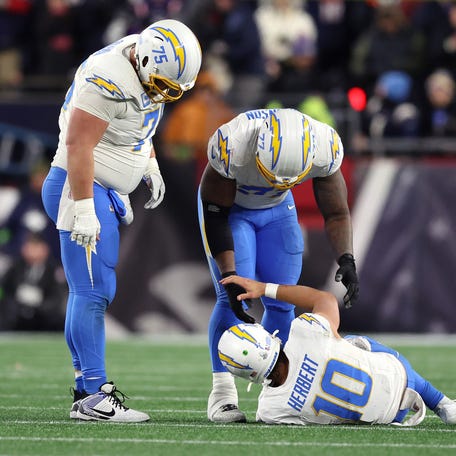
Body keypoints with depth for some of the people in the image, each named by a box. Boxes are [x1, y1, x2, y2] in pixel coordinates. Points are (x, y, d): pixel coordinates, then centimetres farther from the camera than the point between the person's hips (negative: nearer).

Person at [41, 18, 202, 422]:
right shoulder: (107, 81, -23)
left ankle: (86, 388, 13)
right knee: (92, 293, -10)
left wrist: (151, 168, 13)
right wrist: (84, 210, -25)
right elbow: (78, 144, -24)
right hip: (83, 189, -9)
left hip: (110, 192, 9)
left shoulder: (144, 73, 5)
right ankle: (93, 395, -9)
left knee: (95, 293, 10)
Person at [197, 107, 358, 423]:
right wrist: (230, 276, -32)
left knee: (282, 302, -3)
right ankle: (222, 393, -11)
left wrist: (346, 259, -32)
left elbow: (336, 213, -15)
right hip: (226, 206, -3)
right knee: (233, 298, -16)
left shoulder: (325, 148, -30)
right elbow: (216, 217, -27)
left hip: (277, 208, 3)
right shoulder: (232, 146, -40)